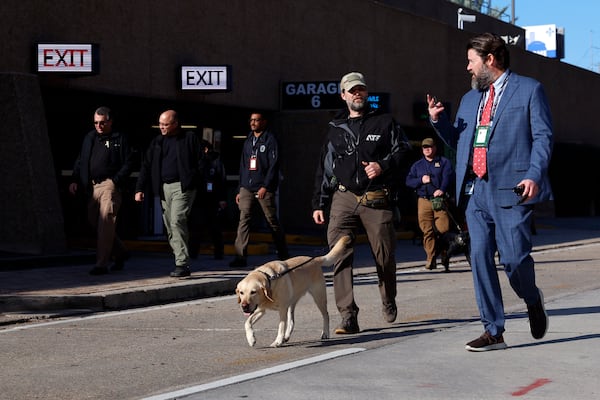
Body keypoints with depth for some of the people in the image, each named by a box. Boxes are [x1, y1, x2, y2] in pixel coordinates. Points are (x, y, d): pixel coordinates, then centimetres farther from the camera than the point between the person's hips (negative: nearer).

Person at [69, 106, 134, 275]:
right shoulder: (89, 138, 18)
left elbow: (128, 163, -3)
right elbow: (80, 161, 22)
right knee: (94, 220, 10)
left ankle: (102, 264, -14)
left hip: (110, 185, -7)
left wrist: (115, 181, -13)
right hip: (92, 187, 7)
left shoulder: (120, 139, 1)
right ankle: (120, 253, 27)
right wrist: (75, 180, 9)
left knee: (105, 222, -14)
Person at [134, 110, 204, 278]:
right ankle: (181, 261, 13)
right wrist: (140, 188, 7)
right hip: (164, 187, 6)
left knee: (177, 221, -18)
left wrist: (193, 181, -11)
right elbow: (146, 166, 15)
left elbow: (200, 162, 0)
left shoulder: (189, 138, 2)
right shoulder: (157, 142, 16)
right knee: (169, 226, 5)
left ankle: (183, 264, -19)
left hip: (183, 187, -6)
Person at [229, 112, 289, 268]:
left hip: (264, 189, -5)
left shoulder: (270, 140, -1)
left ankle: (283, 255, 13)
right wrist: (240, 189, 16)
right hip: (247, 188, 5)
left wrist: (265, 186, -16)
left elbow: (274, 165, -9)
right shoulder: (248, 141, 18)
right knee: (244, 219, -6)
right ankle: (241, 256, -9)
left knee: (272, 221, 1)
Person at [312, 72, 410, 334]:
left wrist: (383, 165, -11)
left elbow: (402, 150, 8)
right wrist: (319, 204, 15)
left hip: (377, 200, -1)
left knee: (384, 255, 4)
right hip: (344, 198, 1)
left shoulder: (384, 122, 10)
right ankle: (348, 315, -16)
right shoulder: (335, 129, 17)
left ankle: (389, 301, 34)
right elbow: (325, 168, 19)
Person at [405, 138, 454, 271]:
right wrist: (421, 180, -6)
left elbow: (448, 176, -4)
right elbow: (408, 181, 13)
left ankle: (445, 257, 4)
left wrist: (442, 189, -22)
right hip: (423, 201, 2)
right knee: (427, 231, -5)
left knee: (443, 228, -10)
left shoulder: (444, 162, 12)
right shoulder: (417, 165, 22)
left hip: (440, 199, -2)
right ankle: (431, 259, -2)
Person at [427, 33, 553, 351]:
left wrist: (534, 175, -16)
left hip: (511, 189, -6)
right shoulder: (470, 98, 22)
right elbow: (457, 140, 27)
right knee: (480, 258, 0)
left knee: (513, 257, -8)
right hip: (476, 192, 6)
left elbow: (543, 136, -3)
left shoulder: (529, 90, 3)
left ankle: (532, 299, 26)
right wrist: (438, 120, 9)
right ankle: (493, 332, 7)